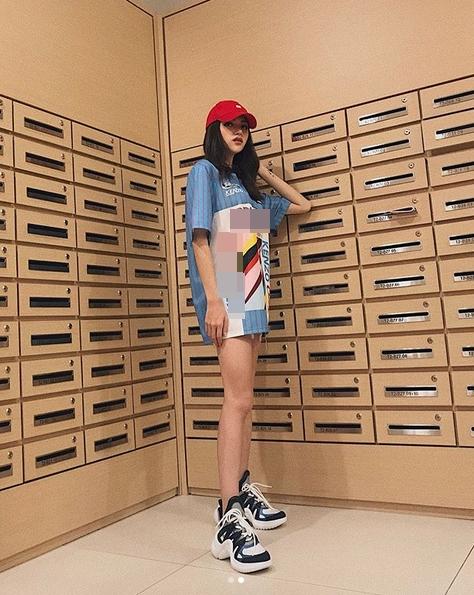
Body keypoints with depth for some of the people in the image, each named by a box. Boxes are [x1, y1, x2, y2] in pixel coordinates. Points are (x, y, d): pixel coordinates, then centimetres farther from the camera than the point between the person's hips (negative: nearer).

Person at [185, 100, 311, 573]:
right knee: (238, 399, -16)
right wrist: (213, 299, -19)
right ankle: (229, 521, -14)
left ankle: (242, 491, 21)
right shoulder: (205, 171, 3)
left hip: (253, 298, 8)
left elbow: (302, 205, 32)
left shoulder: (246, 182, 23)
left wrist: (266, 174, 25)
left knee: (243, 398, 10)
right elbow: (199, 238, -9)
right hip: (226, 297, -8)